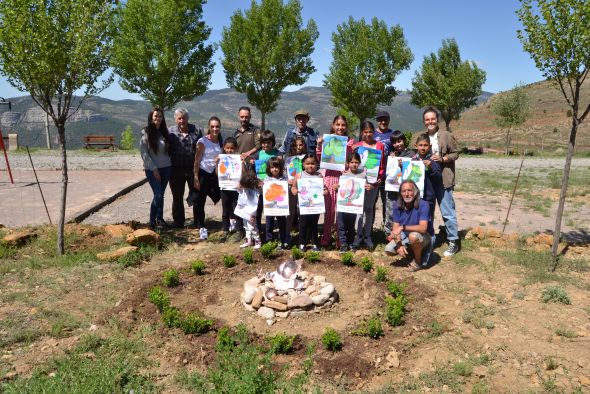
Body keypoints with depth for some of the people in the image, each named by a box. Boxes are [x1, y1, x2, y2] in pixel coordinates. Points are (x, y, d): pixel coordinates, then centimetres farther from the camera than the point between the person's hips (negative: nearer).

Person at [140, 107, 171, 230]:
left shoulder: (164, 132, 9)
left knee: (160, 195, 9)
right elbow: (144, 153, -9)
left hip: (166, 168, 4)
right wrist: (154, 169, -13)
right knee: (158, 195, -9)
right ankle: (153, 221, 6)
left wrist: (169, 165, 3)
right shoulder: (146, 133, -6)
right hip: (152, 169, -4)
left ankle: (159, 219, 20)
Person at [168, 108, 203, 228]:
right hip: (177, 169, 0)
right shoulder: (170, 131, 2)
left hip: (193, 168, 0)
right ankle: (178, 223, 23)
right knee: (177, 197, 10)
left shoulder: (197, 130, 3)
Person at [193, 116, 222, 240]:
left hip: (214, 174, 5)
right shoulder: (203, 141, -10)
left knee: (219, 197, 2)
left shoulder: (219, 141, 6)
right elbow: (197, 160, -12)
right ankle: (201, 227, 10)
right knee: (200, 202, 1)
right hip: (203, 174, -5)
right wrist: (196, 178, -15)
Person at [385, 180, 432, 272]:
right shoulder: (397, 206, -11)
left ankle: (418, 261, -8)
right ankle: (411, 251, 14)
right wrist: (399, 245, -24)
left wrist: (403, 227, -39)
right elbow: (396, 228, -10)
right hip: (405, 237, 5)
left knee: (413, 236, -37)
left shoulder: (423, 205, -25)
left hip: (423, 237, -5)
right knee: (388, 250, -14)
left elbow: (423, 228, -34)